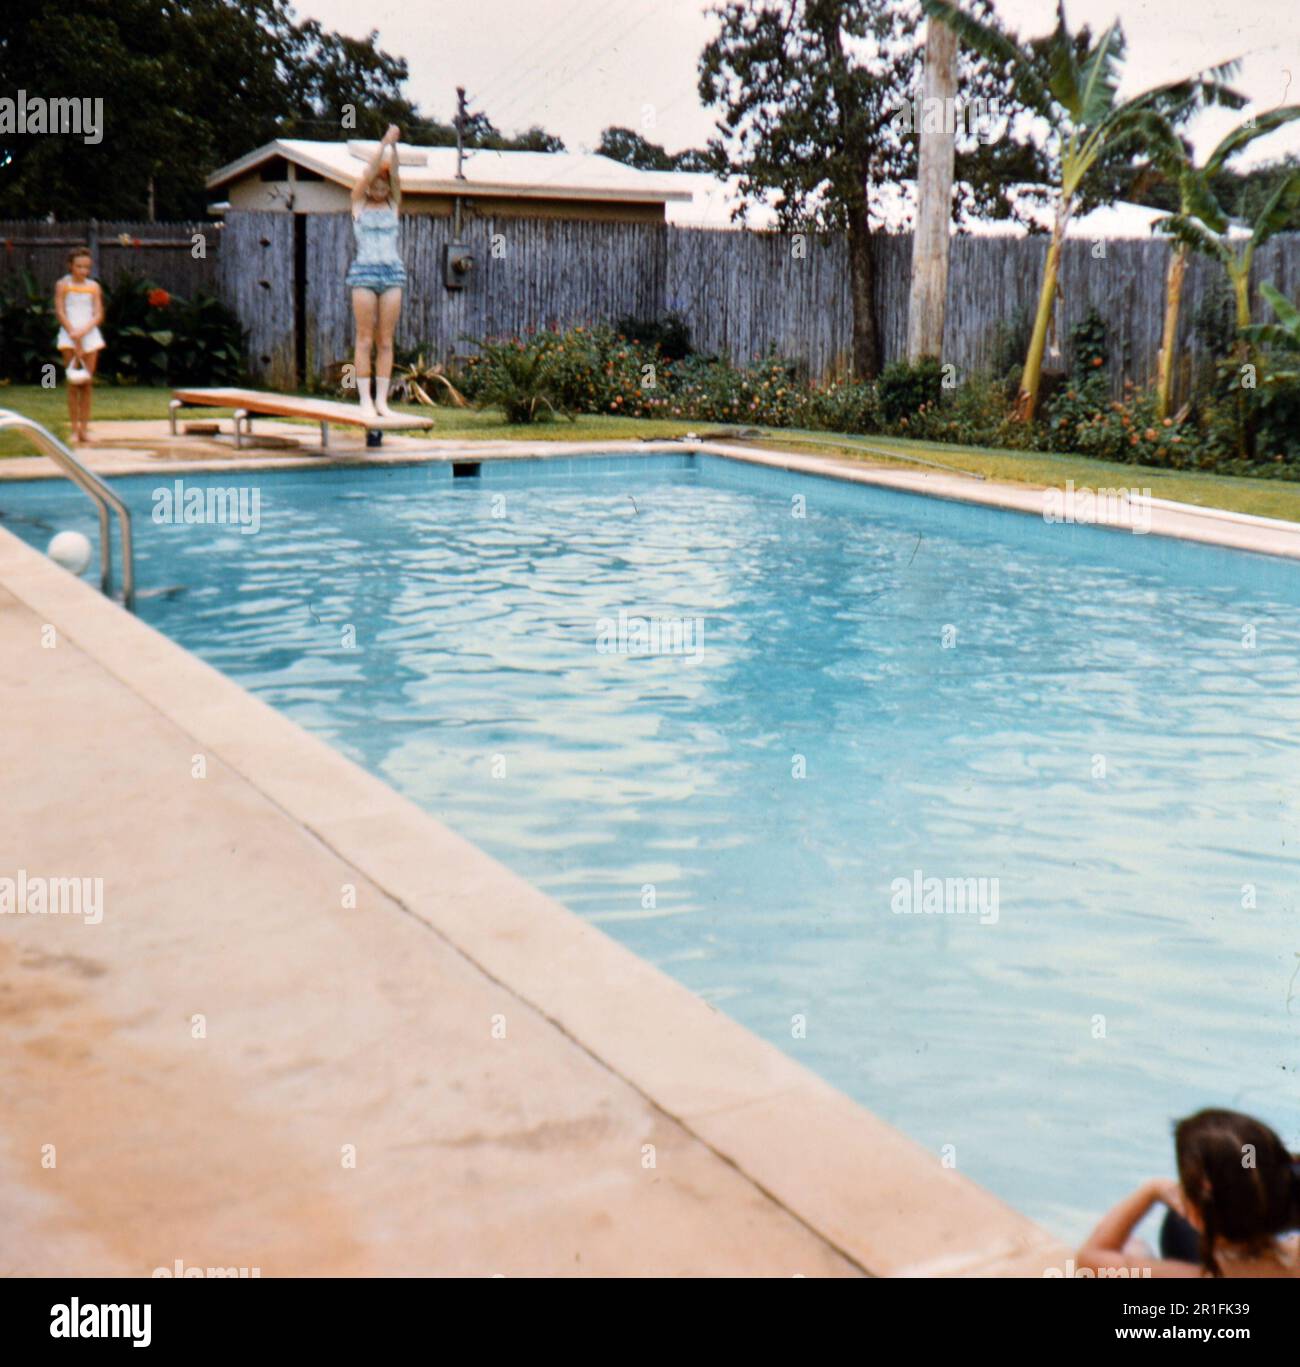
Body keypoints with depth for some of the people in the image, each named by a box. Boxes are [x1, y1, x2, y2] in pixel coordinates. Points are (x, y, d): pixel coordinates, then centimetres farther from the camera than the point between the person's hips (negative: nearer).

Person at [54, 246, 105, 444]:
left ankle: (85, 428, 4)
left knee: (87, 384, 1)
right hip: (69, 336, -2)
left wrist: (83, 331, -15)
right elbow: (60, 313, -5)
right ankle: (74, 429, -3)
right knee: (73, 384, -3)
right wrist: (74, 335, -13)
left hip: (90, 335, 2)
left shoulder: (94, 286, 7)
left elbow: (99, 315, 1)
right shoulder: (63, 285, 1)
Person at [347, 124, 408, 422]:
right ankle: (365, 400, -2)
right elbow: (369, 172, -6)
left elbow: (393, 175, -2)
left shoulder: (393, 204, 12)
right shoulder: (359, 203, 6)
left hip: (393, 273, 3)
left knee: (386, 341, 2)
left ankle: (381, 400, 4)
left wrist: (394, 147, -14)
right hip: (364, 271, -3)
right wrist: (383, 143, -13)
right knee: (365, 340, -3)